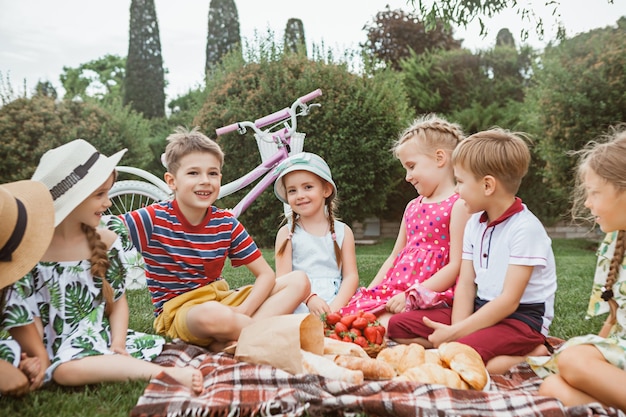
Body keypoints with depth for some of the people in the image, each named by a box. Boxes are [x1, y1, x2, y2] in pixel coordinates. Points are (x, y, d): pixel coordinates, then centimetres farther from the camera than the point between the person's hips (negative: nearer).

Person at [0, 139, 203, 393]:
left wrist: (118, 345, -7)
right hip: (60, 350, -5)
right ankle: (169, 375, -44)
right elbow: (22, 317, -6)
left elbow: (117, 300, 5)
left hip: (101, 339, 5)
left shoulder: (106, 241, 2)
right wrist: (43, 363, -9)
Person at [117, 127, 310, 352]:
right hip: (176, 314, -5)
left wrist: (241, 313, -20)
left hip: (221, 299, 6)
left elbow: (266, 274, -2)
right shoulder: (155, 219, -11)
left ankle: (227, 343, -24)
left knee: (299, 281, -10)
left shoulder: (226, 223, -2)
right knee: (213, 315, -42)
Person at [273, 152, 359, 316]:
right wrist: (310, 298, -20)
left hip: (337, 303, 2)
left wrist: (335, 307, -15)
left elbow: (351, 275, 4)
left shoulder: (343, 231, 11)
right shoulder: (287, 233, 8)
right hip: (299, 306, -1)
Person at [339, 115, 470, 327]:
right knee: (354, 312, -14)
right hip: (393, 288, 8)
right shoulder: (412, 206, 19)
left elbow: (456, 266, -12)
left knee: (384, 325, -31)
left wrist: (411, 295, -18)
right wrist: (370, 291, 10)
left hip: (429, 292, -7)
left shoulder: (458, 205, -5)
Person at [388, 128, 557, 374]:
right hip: (482, 309, 8)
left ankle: (533, 355, -13)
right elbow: (465, 284, 2)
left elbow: (509, 301, -21)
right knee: (397, 326, -1)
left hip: (522, 318, -7)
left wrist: (456, 333, -22)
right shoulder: (474, 224, 6)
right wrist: (455, 332, -14)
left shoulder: (525, 228, -18)